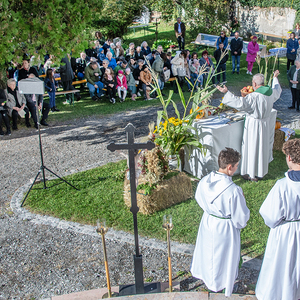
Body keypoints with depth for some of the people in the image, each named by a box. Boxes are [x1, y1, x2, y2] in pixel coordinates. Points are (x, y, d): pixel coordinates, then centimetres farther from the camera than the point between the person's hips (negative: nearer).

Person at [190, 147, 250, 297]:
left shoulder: (204, 181, -16)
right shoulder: (234, 191, -34)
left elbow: (199, 199, 4)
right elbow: (241, 217, -22)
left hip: (207, 222, 5)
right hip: (225, 229, -5)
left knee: (207, 250, 29)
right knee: (224, 256, 21)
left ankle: (205, 275, 54)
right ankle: (220, 284, 44)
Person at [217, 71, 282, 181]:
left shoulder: (254, 96, -26)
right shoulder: (271, 93, -1)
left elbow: (240, 103, -33)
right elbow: (277, 90, 22)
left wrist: (226, 92, -31)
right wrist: (275, 78, 39)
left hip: (254, 125, -8)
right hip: (265, 124, 8)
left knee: (252, 148, 4)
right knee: (262, 147, 19)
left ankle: (252, 174, 14)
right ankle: (261, 171, 33)